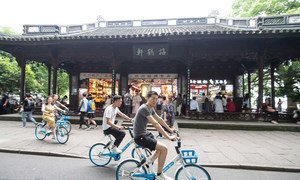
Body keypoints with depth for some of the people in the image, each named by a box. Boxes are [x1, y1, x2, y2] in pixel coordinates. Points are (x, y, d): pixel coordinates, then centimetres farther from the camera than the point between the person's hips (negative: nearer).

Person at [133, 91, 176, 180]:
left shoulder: (151, 108, 6)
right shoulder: (144, 108, -23)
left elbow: (159, 119, 17)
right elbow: (155, 124, -30)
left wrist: (170, 129, 20)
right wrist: (168, 137, -30)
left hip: (145, 133, 10)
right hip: (140, 137, -10)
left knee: (160, 148, 21)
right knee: (164, 148, -15)